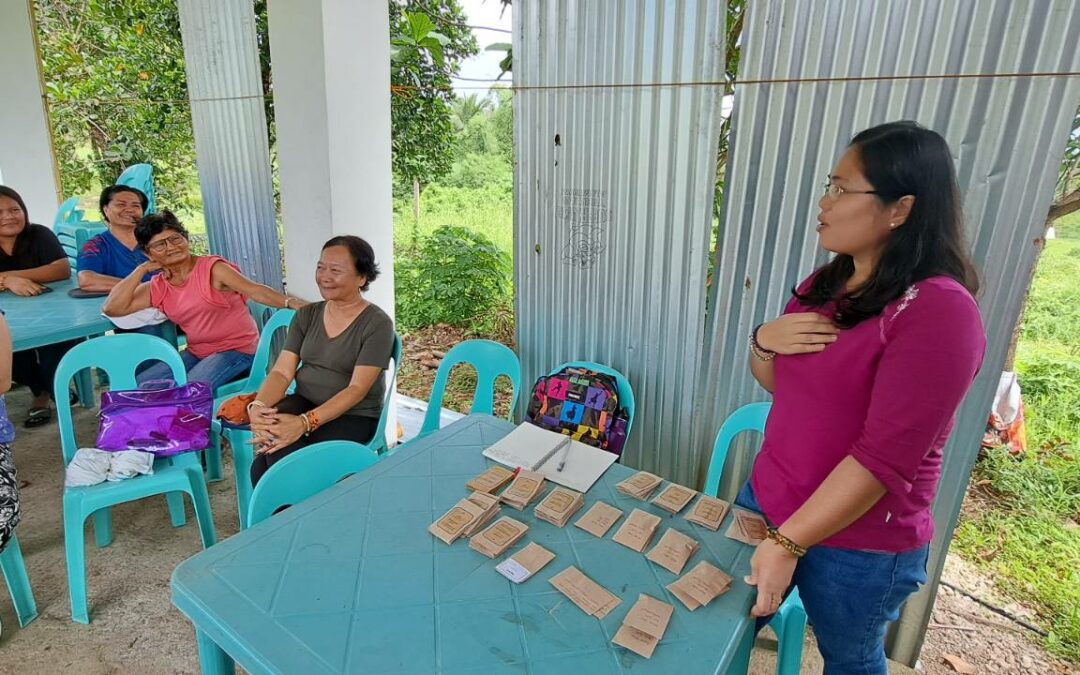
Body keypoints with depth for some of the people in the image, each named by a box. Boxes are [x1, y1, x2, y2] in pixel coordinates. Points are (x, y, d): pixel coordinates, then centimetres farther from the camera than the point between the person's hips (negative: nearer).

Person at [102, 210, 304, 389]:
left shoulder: (212, 269, -9)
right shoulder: (157, 288, 8)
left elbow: (255, 291, -22)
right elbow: (111, 308, 1)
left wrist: (291, 302, -40)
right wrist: (142, 269, 0)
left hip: (236, 349, -7)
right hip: (196, 353, 7)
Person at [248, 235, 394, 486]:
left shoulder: (377, 324, -11)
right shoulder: (306, 315, 7)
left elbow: (357, 389, -19)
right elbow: (282, 372, 0)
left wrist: (305, 422, -31)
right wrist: (258, 406, -22)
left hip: (353, 416, -4)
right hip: (303, 403, 4)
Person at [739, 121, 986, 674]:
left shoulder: (938, 312, -23)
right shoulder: (825, 284, 2)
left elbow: (884, 458, -25)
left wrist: (788, 543, -23)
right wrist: (764, 339, -11)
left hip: (856, 545, -6)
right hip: (766, 498, 7)